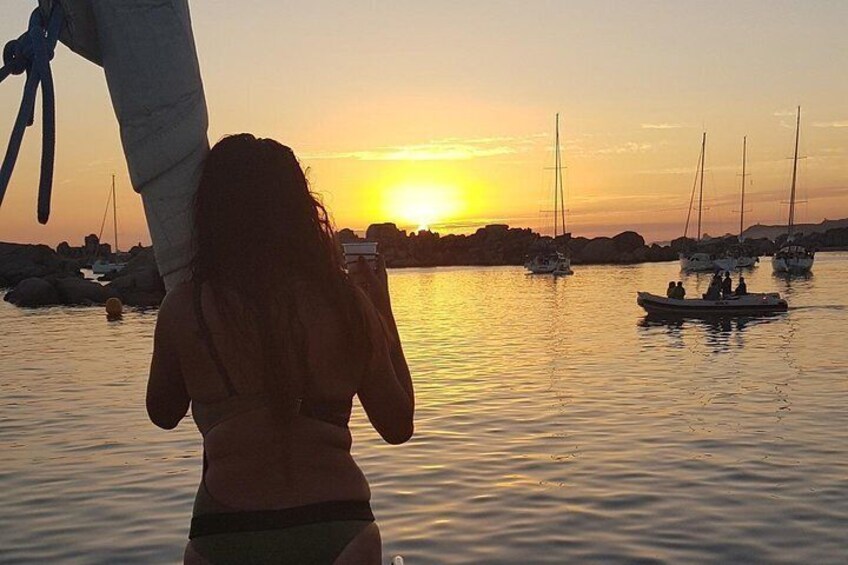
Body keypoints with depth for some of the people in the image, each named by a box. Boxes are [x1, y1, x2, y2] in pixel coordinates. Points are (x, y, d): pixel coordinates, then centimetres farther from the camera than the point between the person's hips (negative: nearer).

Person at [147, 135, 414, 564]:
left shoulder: (184, 308, -7)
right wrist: (383, 310, 11)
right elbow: (398, 425, 4)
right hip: (337, 528, 0)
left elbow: (163, 415, 11)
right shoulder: (346, 300, -5)